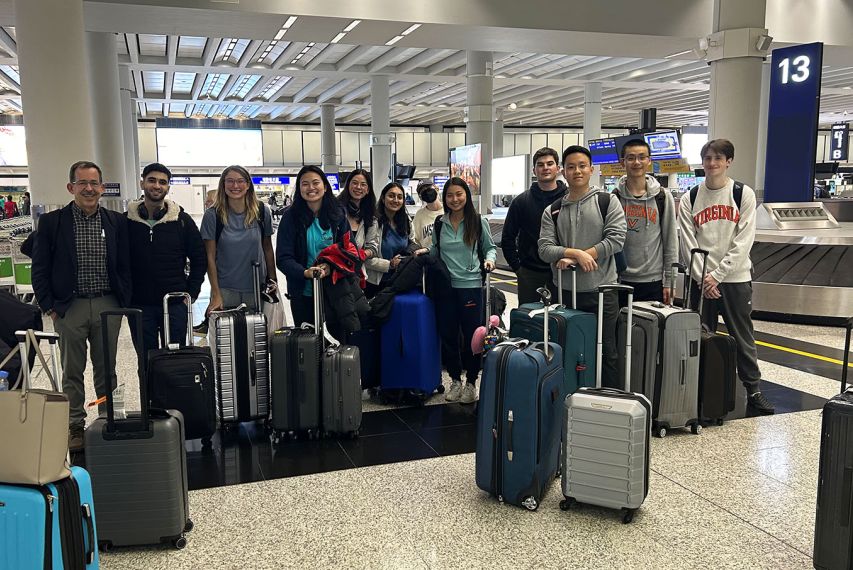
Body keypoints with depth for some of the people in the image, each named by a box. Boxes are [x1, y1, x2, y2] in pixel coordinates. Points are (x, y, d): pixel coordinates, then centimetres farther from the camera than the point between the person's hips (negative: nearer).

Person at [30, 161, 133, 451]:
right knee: (72, 372, 8)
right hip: (69, 307, -1)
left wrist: (124, 303, 1)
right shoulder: (51, 222, -1)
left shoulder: (117, 222, 4)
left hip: (108, 306, 1)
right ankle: (75, 427, 20)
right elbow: (39, 269, 1)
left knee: (107, 369, 11)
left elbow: (125, 266, 7)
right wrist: (49, 307, -4)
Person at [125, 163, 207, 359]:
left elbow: (199, 259, 5)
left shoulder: (182, 220, 0)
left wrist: (191, 293, -1)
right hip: (139, 306, 1)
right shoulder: (127, 221, 1)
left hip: (175, 305, 0)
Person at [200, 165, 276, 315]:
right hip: (225, 289, -1)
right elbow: (210, 257, -4)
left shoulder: (262, 212, 1)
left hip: (257, 288, 1)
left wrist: (272, 280, 6)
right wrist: (216, 295, -8)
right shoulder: (212, 215, -4)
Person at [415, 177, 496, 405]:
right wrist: (425, 252, 0)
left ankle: (471, 382, 20)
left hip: (471, 286, -3)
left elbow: (490, 247, 6)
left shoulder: (479, 222, -2)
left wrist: (489, 259, -14)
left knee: (472, 335, 3)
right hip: (445, 286, 3)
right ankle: (455, 381, 25)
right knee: (448, 335, 8)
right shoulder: (439, 224, 7)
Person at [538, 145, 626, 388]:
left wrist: (571, 258, -13)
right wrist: (577, 253, -19)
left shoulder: (607, 201, 1)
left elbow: (616, 239, -10)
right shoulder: (553, 211, 8)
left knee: (607, 354, 4)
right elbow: (545, 249, -2)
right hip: (565, 293, 3)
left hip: (602, 291, -2)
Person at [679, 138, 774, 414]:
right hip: (700, 279, 2)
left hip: (736, 278, -1)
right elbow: (688, 242, 0)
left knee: (743, 336, 5)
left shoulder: (744, 194, 0)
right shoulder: (690, 198, 5)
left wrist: (717, 274, -13)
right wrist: (703, 277, -9)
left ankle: (753, 389, 16)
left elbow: (743, 241, -6)